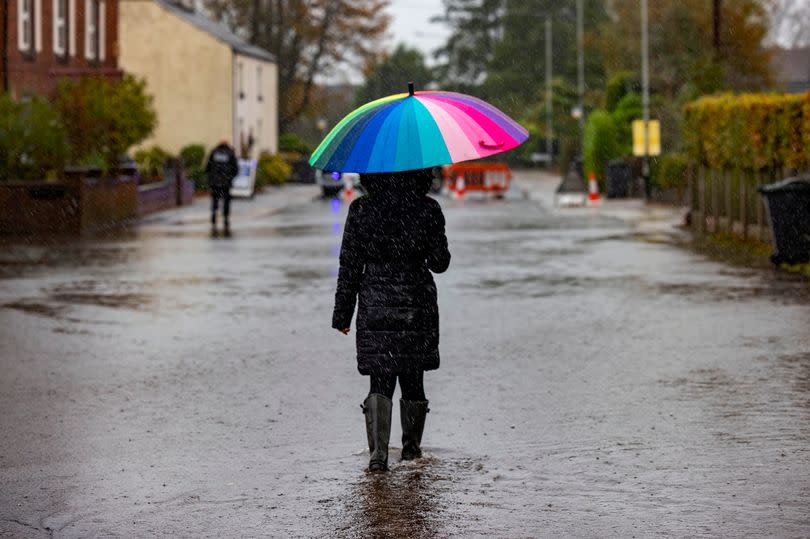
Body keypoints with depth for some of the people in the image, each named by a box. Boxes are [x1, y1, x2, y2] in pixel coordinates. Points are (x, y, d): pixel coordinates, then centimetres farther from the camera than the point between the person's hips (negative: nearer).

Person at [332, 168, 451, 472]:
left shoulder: (360, 211, -6)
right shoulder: (427, 210, -8)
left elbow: (350, 266, -3)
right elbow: (440, 263, -2)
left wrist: (342, 314, 4)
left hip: (375, 306, 0)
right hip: (417, 306, 0)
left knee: (380, 381, 1)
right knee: (413, 378, 15)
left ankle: (378, 453, -14)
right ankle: (411, 447, 27)